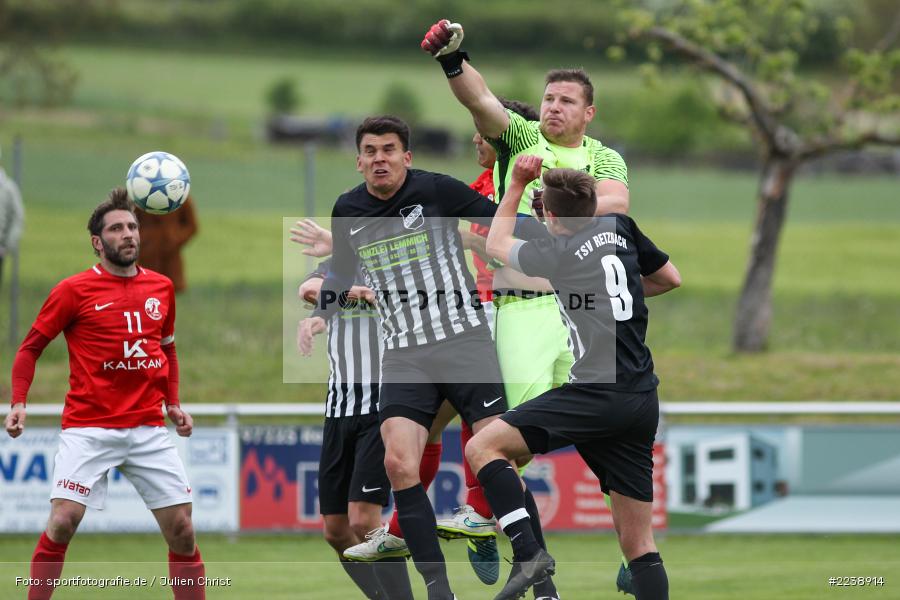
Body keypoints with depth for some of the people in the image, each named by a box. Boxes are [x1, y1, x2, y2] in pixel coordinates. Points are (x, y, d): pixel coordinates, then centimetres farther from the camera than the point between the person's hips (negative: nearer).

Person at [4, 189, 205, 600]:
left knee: (181, 530, 0)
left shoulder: (161, 288, 10)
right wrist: (19, 404, -8)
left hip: (149, 428, 4)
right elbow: (30, 348, 4)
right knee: (62, 523, -16)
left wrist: (173, 403, 14)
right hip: (89, 429, -4)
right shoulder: (74, 290, -3)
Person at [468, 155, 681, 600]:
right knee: (637, 542, 8)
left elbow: (497, 244, 18)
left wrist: (516, 185, 26)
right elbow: (670, 279, 28)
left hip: (596, 395, -7)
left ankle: (528, 553, -20)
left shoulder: (556, 254, -2)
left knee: (483, 447, -6)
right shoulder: (620, 229, 12)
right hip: (643, 403, 7)